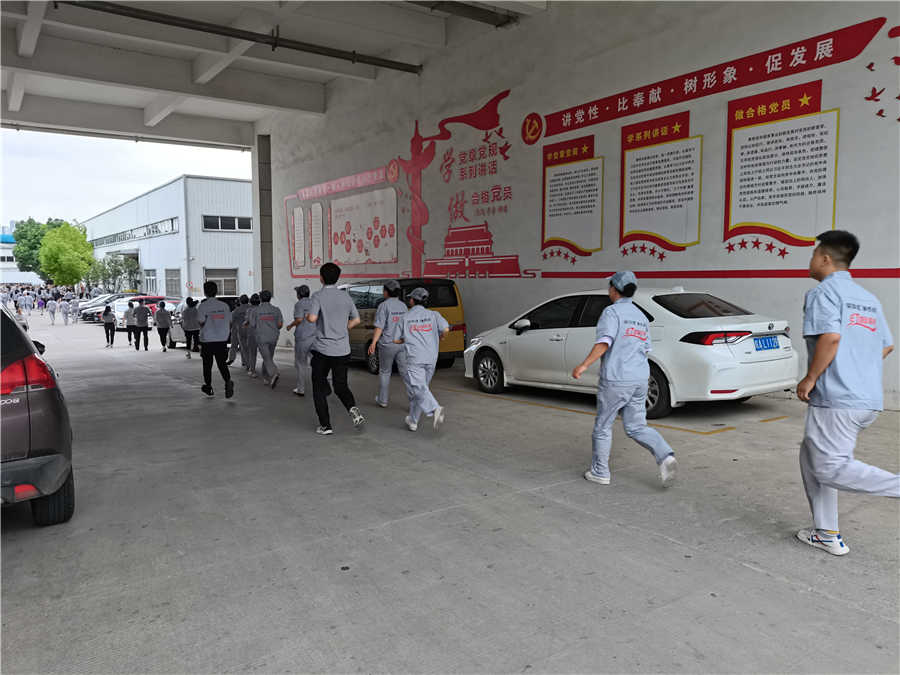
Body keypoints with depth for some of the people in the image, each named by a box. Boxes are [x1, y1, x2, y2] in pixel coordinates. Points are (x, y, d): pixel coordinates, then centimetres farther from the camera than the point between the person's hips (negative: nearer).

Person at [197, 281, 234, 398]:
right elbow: (230, 322, 6)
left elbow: (201, 322, -14)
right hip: (222, 340, 2)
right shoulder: (224, 305, 2)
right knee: (222, 363, 2)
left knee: (207, 364, 13)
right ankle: (228, 381, -23)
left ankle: (208, 387, 23)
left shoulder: (203, 306, -10)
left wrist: (202, 327, 9)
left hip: (207, 340, -2)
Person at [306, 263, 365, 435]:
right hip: (342, 350, 4)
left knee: (319, 387, 11)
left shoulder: (318, 296, -9)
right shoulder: (345, 296, 6)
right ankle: (352, 408, -16)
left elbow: (312, 318, -21)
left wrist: (306, 316, 1)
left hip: (323, 349, -4)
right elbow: (356, 319, 11)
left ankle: (325, 425, 8)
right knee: (340, 385, 14)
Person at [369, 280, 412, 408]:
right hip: (403, 344, 4)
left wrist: (373, 343, -16)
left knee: (384, 373, 12)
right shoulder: (403, 306, 8)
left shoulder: (384, 306, -11)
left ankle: (382, 400, 24)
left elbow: (380, 326, -16)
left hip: (387, 344, -4)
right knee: (405, 372, 4)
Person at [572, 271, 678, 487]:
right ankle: (665, 457, -11)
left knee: (603, 427, 7)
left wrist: (584, 365, -25)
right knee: (637, 427, 11)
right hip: (639, 380, 7)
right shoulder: (641, 316, 17)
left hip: (616, 380, -7)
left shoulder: (612, 311, -7)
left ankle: (599, 472, 15)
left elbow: (604, 342, -21)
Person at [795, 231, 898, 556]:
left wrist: (810, 379, -14)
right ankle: (827, 534, 18)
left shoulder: (823, 292, -8)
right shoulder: (868, 298, 19)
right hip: (868, 399, 9)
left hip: (836, 399, -9)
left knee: (831, 468, -6)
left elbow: (831, 336, -23)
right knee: (812, 458, 16)